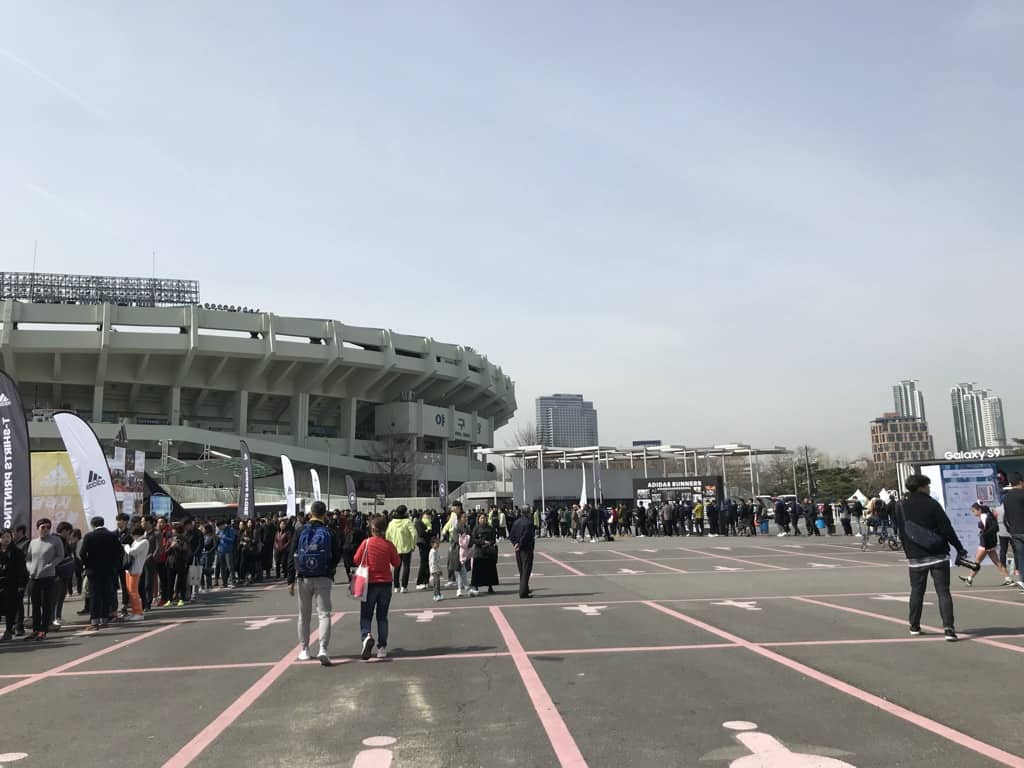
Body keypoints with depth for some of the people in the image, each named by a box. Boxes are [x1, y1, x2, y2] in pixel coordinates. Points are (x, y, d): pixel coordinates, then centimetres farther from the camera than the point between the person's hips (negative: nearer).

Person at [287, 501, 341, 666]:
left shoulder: (300, 532, -2)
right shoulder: (330, 533, -3)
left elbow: (292, 557, -2)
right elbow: (336, 557, 0)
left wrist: (291, 581, 1)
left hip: (304, 578, 1)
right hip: (323, 579, -1)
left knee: (304, 615, 14)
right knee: (324, 614, 0)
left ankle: (304, 650, 21)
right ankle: (323, 649, -15)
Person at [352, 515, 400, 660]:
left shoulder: (366, 543, -9)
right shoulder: (389, 545, -5)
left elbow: (356, 559, -3)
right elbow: (397, 563, 2)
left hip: (370, 583, -2)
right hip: (385, 584, 2)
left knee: (366, 615, 6)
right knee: (382, 617, 12)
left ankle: (366, 636, -21)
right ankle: (382, 648, 10)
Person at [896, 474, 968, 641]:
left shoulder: (903, 508, 3)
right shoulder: (932, 504, -9)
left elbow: (902, 534, 7)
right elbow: (947, 529, -10)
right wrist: (959, 548, -1)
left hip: (916, 558, 3)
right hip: (938, 556, -3)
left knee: (917, 591, 14)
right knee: (943, 591, 0)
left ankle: (914, 626, 21)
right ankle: (948, 627, -10)